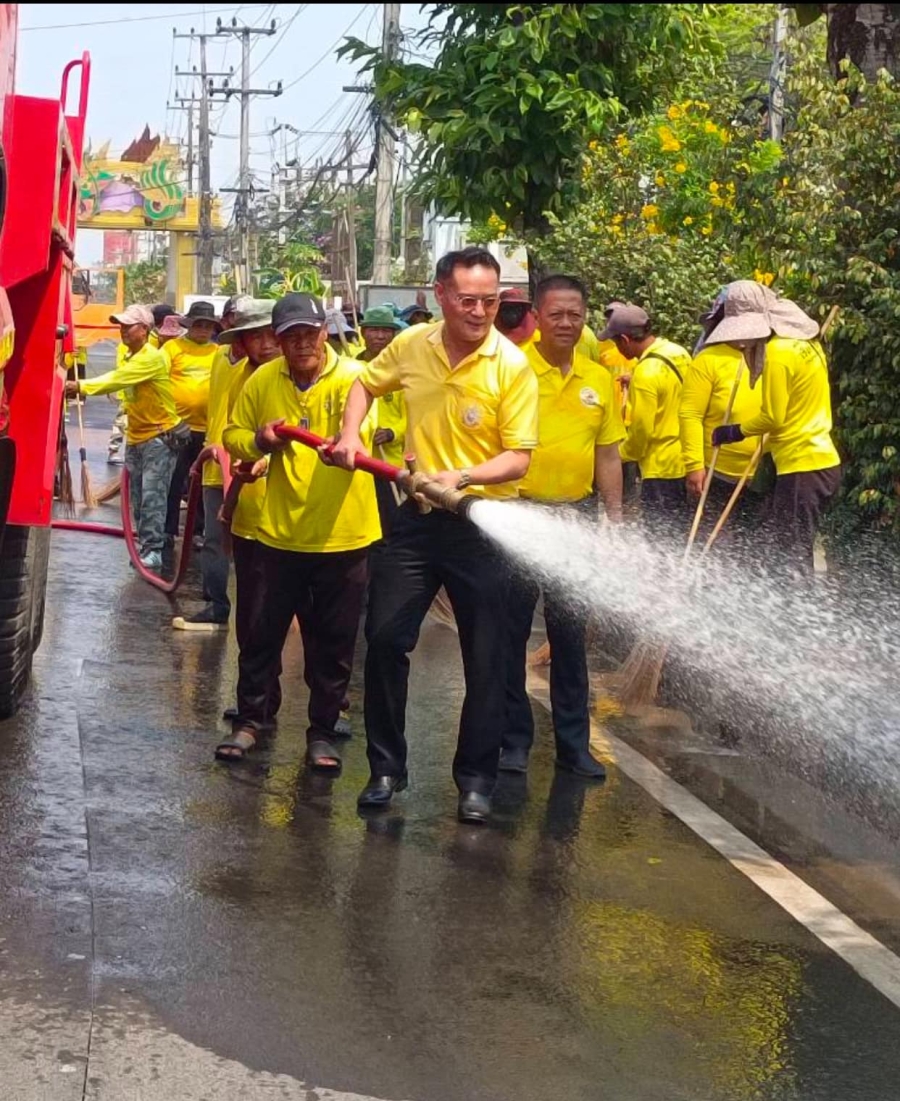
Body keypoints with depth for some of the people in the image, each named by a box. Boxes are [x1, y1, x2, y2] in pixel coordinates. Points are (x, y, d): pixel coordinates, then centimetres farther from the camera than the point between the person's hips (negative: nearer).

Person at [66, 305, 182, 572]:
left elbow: (118, 380, -29)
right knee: (138, 498, 9)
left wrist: (82, 386, -32)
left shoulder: (153, 357, -20)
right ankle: (144, 547, 16)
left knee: (152, 496, -14)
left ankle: (153, 551, -13)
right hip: (135, 437, 9)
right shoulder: (127, 357, 12)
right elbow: (118, 381, 2)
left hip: (160, 436, -9)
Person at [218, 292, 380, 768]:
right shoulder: (262, 381, 0)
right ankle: (250, 720, 28)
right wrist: (259, 442, -11)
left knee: (333, 643, 9)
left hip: (342, 534, -2)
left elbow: (361, 434, -22)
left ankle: (322, 732, 24)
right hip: (280, 532, 2)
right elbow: (234, 435, 11)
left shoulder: (353, 377, -8)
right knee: (264, 632, 11)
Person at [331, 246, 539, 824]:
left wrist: (462, 477, -29)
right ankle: (387, 767, 18)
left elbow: (519, 458, -14)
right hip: (418, 517, 4)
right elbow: (367, 382, 19)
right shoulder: (412, 345, -1)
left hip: (483, 523, -3)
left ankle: (477, 779, 16)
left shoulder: (512, 366, -13)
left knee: (486, 658, 3)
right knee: (385, 638, 4)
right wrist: (350, 435, 4)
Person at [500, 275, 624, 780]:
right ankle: (514, 739, 16)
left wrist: (616, 519, 9)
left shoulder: (600, 379, 8)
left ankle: (574, 742, 17)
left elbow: (608, 456, 12)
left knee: (571, 634, 9)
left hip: (576, 517, 4)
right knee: (511, 633, 5)